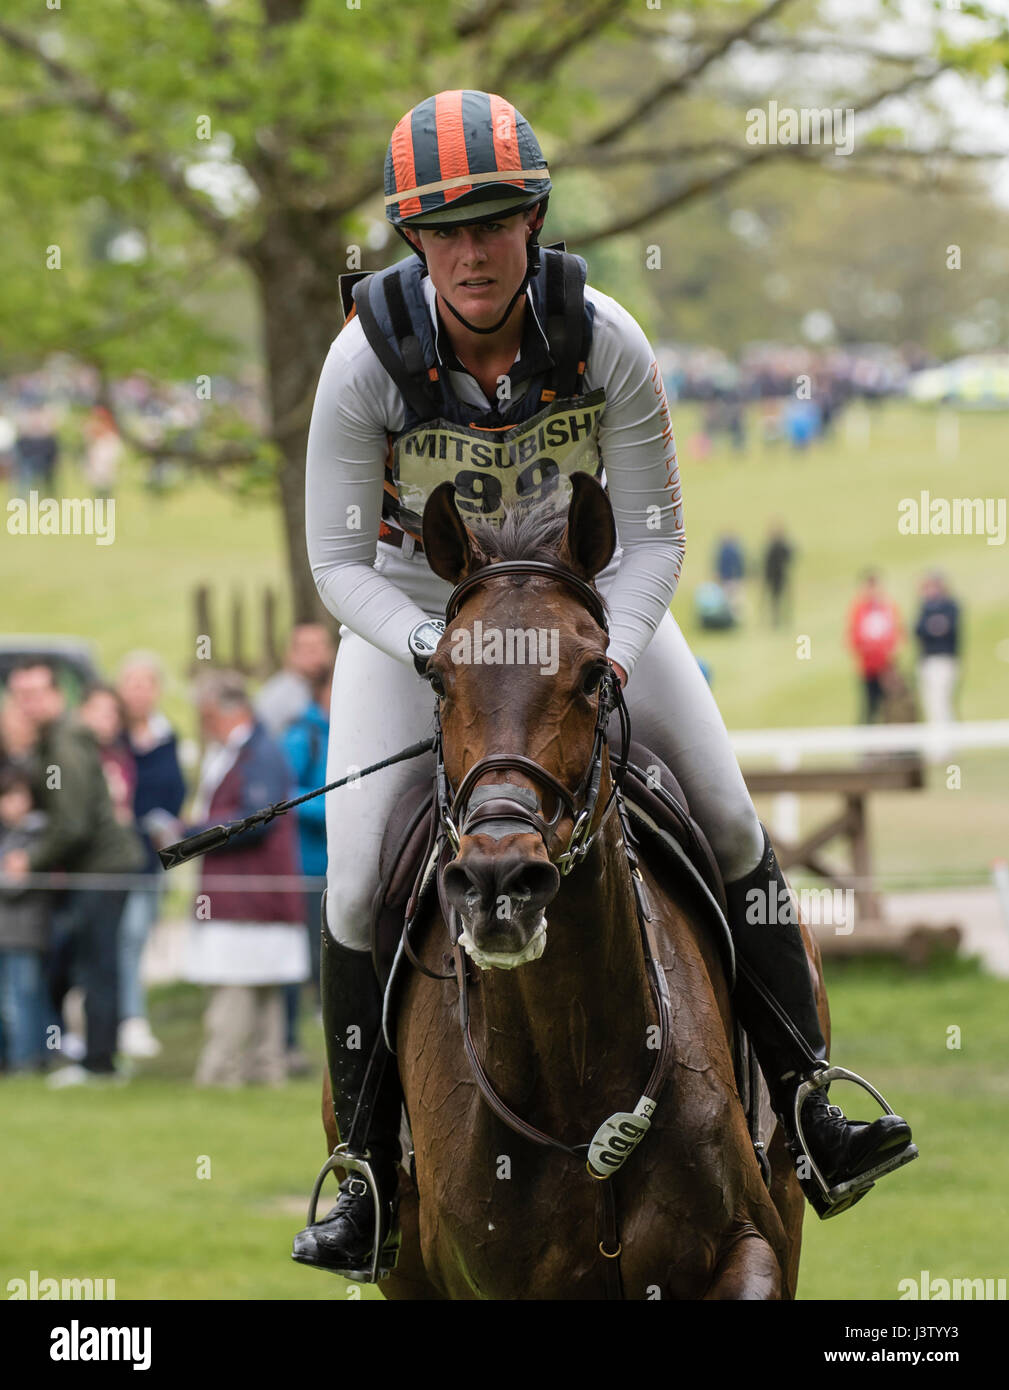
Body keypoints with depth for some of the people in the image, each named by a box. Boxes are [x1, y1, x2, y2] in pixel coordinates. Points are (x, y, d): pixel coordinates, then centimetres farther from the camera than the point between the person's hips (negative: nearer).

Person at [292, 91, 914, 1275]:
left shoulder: (603, 341, -22)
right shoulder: (369, 359, -25)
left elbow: (655, 535, -12)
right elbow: (339, 565, -18)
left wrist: (609, 650, -29)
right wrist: (446, 657, -33)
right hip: (414, 603, -1)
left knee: (733, 828, -6)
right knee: (359, 885, -15)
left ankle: (805, 1111, 5)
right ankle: (371, 1176, 0)